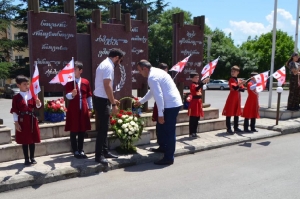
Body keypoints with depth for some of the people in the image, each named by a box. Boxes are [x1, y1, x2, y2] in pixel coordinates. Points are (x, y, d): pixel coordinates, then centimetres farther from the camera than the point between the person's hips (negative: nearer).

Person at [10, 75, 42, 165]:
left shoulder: (32, 95, 6)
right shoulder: (16, 97, -2)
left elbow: (37, 106, 7)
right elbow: (14, 111, -5)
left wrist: (38, 102, -16)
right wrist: (16, 123, -10)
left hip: (32, 119, 3)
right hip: (22, 121, -3)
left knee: (32, 140, 9)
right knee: (24, 141, 5)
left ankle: (32, 158, 21)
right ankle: (26, 159, 16)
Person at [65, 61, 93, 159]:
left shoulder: (86, 82, 6)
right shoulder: (69, 82, 0)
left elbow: (89, 96, 11)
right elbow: (68, 96, -10)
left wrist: (90, 108, 11)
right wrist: (72, 94, -33)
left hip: (83, 110, 2)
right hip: (73, 110, -2)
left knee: (82, 131, 9)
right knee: (73, 132, 4)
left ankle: (81, 150, 20)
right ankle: (75, 151, 15)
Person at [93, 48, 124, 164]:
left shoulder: (104, 64, 17)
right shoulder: (108, 66, -16)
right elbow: (107, 86, -24)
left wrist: (112, 100, 24)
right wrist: (113, 104, -23)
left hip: (101, 99, 11)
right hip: (102, 101, -11)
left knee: (104, 127, 16)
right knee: (103, 128, -5)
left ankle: (104, 152, 25)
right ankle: (99, 156, 3)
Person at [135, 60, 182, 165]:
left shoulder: (152, 77, -15)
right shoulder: (156, 72, 17)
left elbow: (159, 96, -22)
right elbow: (152, 91, 28)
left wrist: (160, 114, -20)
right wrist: (141, 101, 36)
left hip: (171, 105, -10)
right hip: (174, 103, 10)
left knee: (169, 131, -2)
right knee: (161, 128, 21)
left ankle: (169, 158, 7)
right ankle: (164, 148, 37)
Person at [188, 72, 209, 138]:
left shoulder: (198, 84, 17)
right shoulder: (192, 85, -11)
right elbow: (196, 89, -34)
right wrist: (203, 82, -39)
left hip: (199, 102, 9)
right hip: (194, 102, -9)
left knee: (197, 119, 13)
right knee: (192, 119, -6)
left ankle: (194, 132, 21)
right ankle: (191, 133, -1)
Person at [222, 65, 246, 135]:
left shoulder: (239, 80, 14)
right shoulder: (231, 80, -7)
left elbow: (243, 89, 8)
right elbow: (234, 87, -22)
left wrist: (239, 89, -12)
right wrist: (240, 84, -38)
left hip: (237, 98, 8)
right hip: (231, 98, -7)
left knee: (237, 113, 12)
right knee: (229, 114, -5)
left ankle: (236, 128, 22)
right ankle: (229, 129, -2)